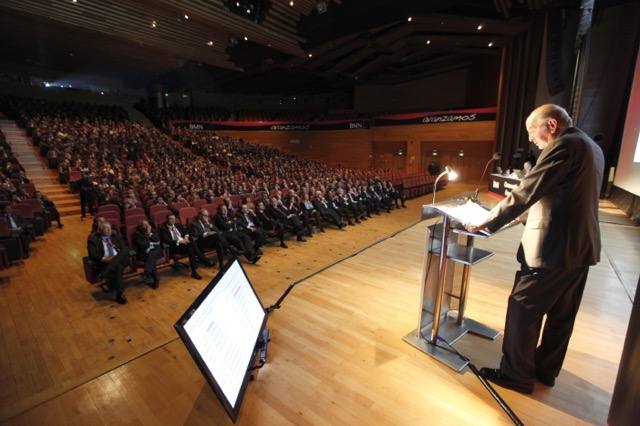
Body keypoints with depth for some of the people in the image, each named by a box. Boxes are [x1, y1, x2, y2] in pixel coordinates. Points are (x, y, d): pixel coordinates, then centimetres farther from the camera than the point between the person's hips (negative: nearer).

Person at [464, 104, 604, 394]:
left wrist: (483, 224, -13)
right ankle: (546, 369, 36)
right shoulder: (591, 147, 15)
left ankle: (516, 375, 18)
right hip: (581, 248, 10)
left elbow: (524, 193, -21)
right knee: (561, 315, 19)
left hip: (552, 249, -10)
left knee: (522, 312, 4)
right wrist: (525, 216, 21)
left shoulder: (564, 145, -15)